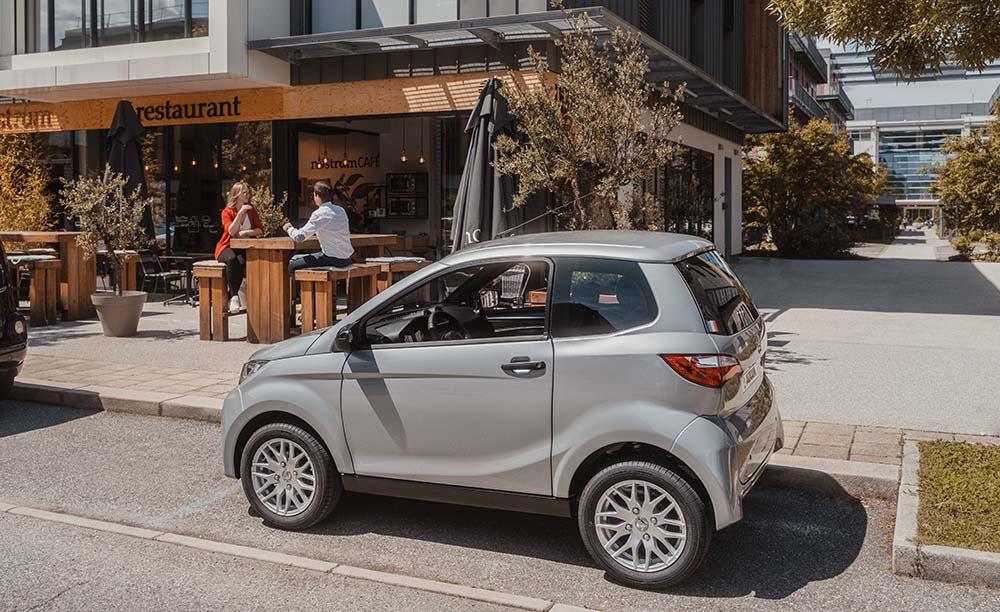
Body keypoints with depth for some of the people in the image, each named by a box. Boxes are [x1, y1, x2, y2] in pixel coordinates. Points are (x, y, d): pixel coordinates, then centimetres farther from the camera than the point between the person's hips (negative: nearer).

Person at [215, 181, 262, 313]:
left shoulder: (251, 212, 13)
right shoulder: (227, 212, 1)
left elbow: (260, 230, 5)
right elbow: (231, 231, -15)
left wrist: (245, 232, -9)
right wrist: (240, 213, -19)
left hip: (244, 248, 2)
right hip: (227, 247, -2)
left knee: (242, 261, -34)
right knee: (232, 260, -38)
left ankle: (233, 295, -24)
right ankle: (234, 296, -33)